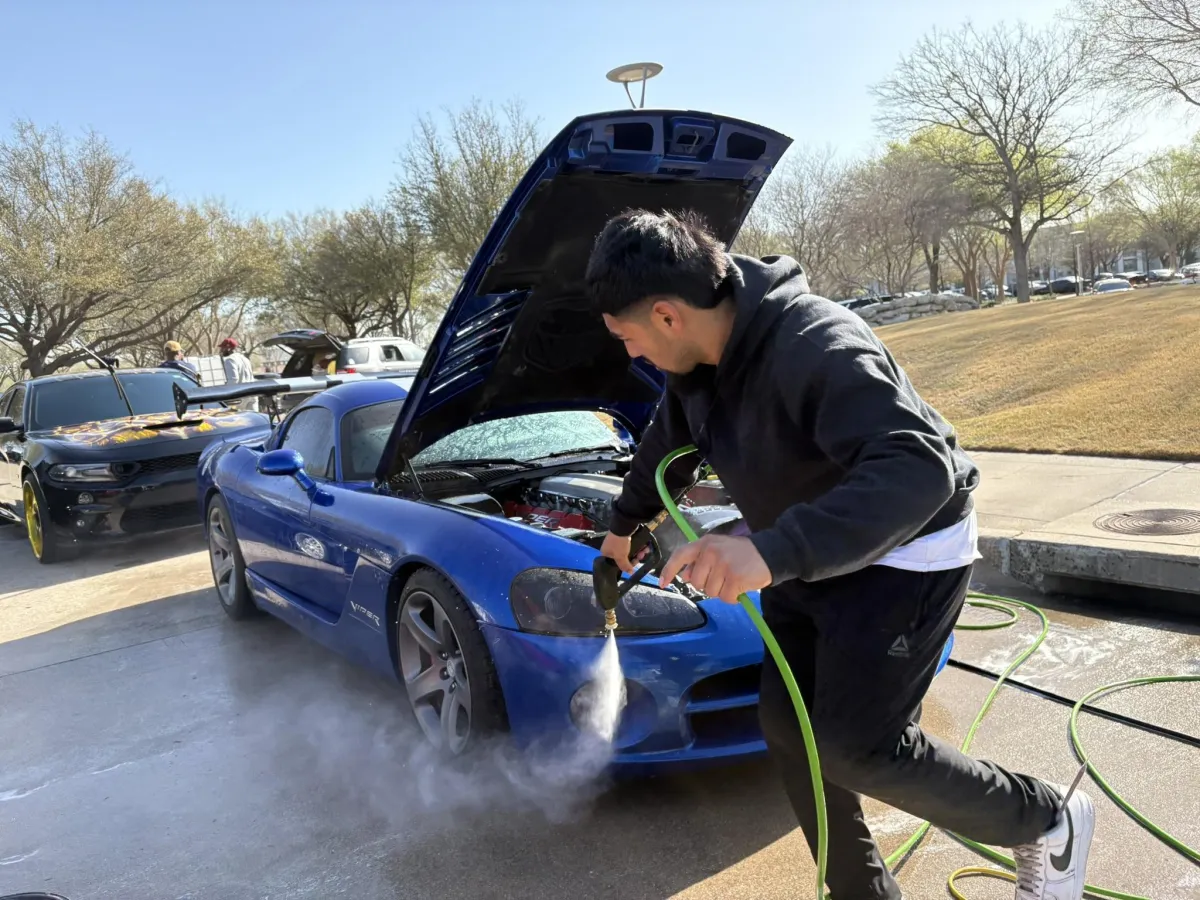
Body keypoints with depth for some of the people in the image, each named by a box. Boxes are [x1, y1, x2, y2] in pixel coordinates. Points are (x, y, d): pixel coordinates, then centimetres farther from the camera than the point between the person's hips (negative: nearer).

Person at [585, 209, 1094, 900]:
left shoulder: (817, 348, -34)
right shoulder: (703, 359, -5)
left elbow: (919, 469, -44)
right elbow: (670, 443, 15)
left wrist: (773, 552, -54)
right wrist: (625, 523, 30)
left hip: (906, 553, -8)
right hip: (811, 556, 9)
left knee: (857, 747, -9)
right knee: (787, 725, 8)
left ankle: (1049, 820, 16)